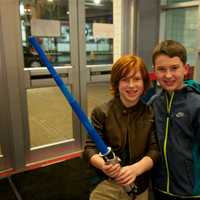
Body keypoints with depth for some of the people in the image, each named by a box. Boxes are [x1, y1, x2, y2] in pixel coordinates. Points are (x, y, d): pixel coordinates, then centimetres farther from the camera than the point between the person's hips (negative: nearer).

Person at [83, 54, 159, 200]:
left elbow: (155, 150, -9)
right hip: (107, 185, -1)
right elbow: (90, 149, -9)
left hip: (139, 187, 1)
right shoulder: (101, 112, -8)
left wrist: (136, 169, -26)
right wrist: (104, 165, -29)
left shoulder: (152, 113, -6)